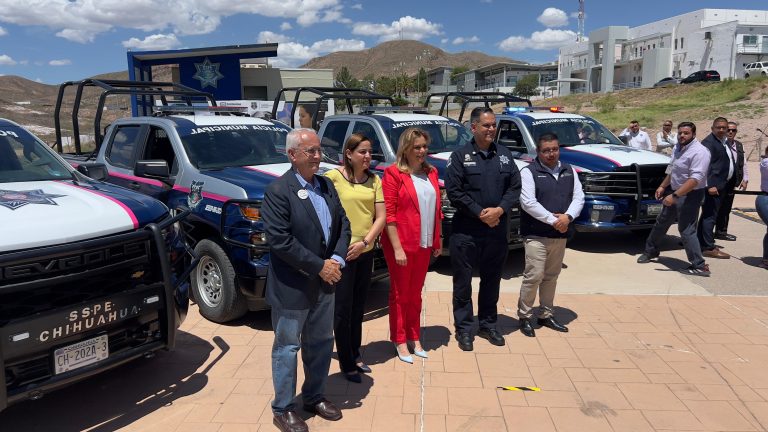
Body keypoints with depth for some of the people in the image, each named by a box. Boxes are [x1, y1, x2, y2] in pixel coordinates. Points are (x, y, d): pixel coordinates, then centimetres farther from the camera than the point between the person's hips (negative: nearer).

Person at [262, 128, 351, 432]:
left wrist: (337, 260, -9)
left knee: (321, 343, 19)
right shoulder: (278, 191, -16)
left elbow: (343, 224, 8)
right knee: (287, 348, 8)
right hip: (292, 287, -7)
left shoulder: (327, 185, 6)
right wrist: (319, 267, -20)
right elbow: (280, 241, -23)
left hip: (324, 282, 7)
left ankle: (314, 397, 38)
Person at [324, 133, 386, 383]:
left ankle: (355, 354, 33)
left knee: (358, 308, 17)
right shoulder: (333, 177, -10)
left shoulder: (374, 180, 4)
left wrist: (364, 242, -11)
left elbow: (380, 217, 1)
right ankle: (346, 363, 18)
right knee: (343, 309, 4)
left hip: (365, 252, 5)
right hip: (341, 251, -5)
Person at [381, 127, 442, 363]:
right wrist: (397, 248, -16)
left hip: (425, 244, 5)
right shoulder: (394, 173, -10)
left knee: (415, 293, 16)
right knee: (400, 293, 8)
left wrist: (437, 241, 10)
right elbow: (388, 213, -13)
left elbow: (436, 209, 13)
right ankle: (400, 341, 22)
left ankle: (414, 338, 29)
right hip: (401, 244, -5)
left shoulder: (431, 172, 8)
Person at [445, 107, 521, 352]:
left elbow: (515, 187, 6)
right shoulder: (460, 156, -3)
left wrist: (500, 209, -12)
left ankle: (488, 324, 30)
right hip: (466, 231, -4)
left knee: (492, 279, 15)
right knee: (463, 281, 4)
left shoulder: (504, 155, 10)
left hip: (497, 229, 4)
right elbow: (453, 191, -11)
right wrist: (480, 213, -16)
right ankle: (463, 328, 16)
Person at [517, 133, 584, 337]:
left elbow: (578, 197, 6)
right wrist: (553, 220, -17)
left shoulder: (569, 171, 12)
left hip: (560, 235, 6)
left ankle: (546, 315, 25)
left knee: (551, 277, 13)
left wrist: (567, 216, -14)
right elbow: (528, 202, -16)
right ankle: (524, 317, 5)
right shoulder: (529, 172, -6)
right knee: (533, 276, -8)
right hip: (536, 234, -5)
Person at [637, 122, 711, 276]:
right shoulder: (678, 148, 8)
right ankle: (651, 251, 35)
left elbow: (695, 179, -28)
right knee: (661, 222, 18)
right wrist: (662, 186, 13)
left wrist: (674, 195, -32)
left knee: (686, 230, -11)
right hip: (675, 191, 9)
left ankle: (700, 266, -4)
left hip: (690, 194, -9)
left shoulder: (699, 152, -20)